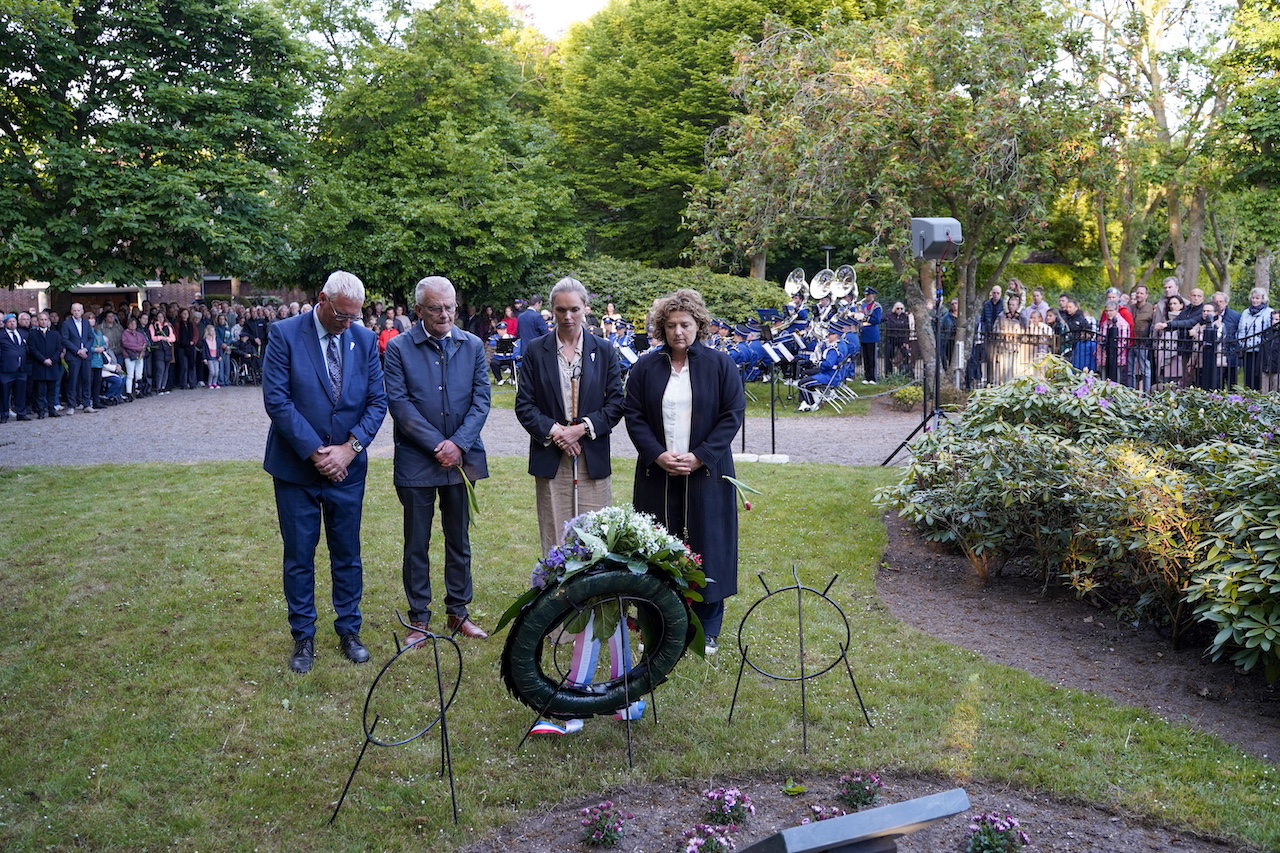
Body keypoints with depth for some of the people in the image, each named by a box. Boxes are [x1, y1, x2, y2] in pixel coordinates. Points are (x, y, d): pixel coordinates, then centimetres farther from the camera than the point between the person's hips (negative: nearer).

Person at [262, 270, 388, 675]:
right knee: (298, 557, 7)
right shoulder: (284, 334, -8)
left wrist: (349, 449, -12)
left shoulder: (365, 339, 1)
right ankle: (303, 637, 21)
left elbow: (377, 401, 1)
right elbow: (277, 400, -13)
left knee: (347, 554, 11)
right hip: (296, 467, -2)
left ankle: (349, 631, 25)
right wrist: (314, 452, -16)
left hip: (347, 468, 2)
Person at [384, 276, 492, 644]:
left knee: (459, 540, 13)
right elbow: (399, 403, -11)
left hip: (462, 458, 3)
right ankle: (419, 619, 19)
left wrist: (458, 444, -13)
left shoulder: (472, 346, 4)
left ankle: (458, 612, 26)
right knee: (417, 544, 7)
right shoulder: (398, 348, -5)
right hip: (416, 460, -2)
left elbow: (481, 400, 0)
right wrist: (438, 445, -15)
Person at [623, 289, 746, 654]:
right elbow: (634, 415, 3)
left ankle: (707, 630, 15)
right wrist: (657, 455, -12)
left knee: (706, 545, 3)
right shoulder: (646, 367, 5)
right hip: (657, 473, 2)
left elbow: (732, 415, -3)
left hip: (706, 472, -1)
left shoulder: (720, 364, 0)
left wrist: (700, 456, -13)